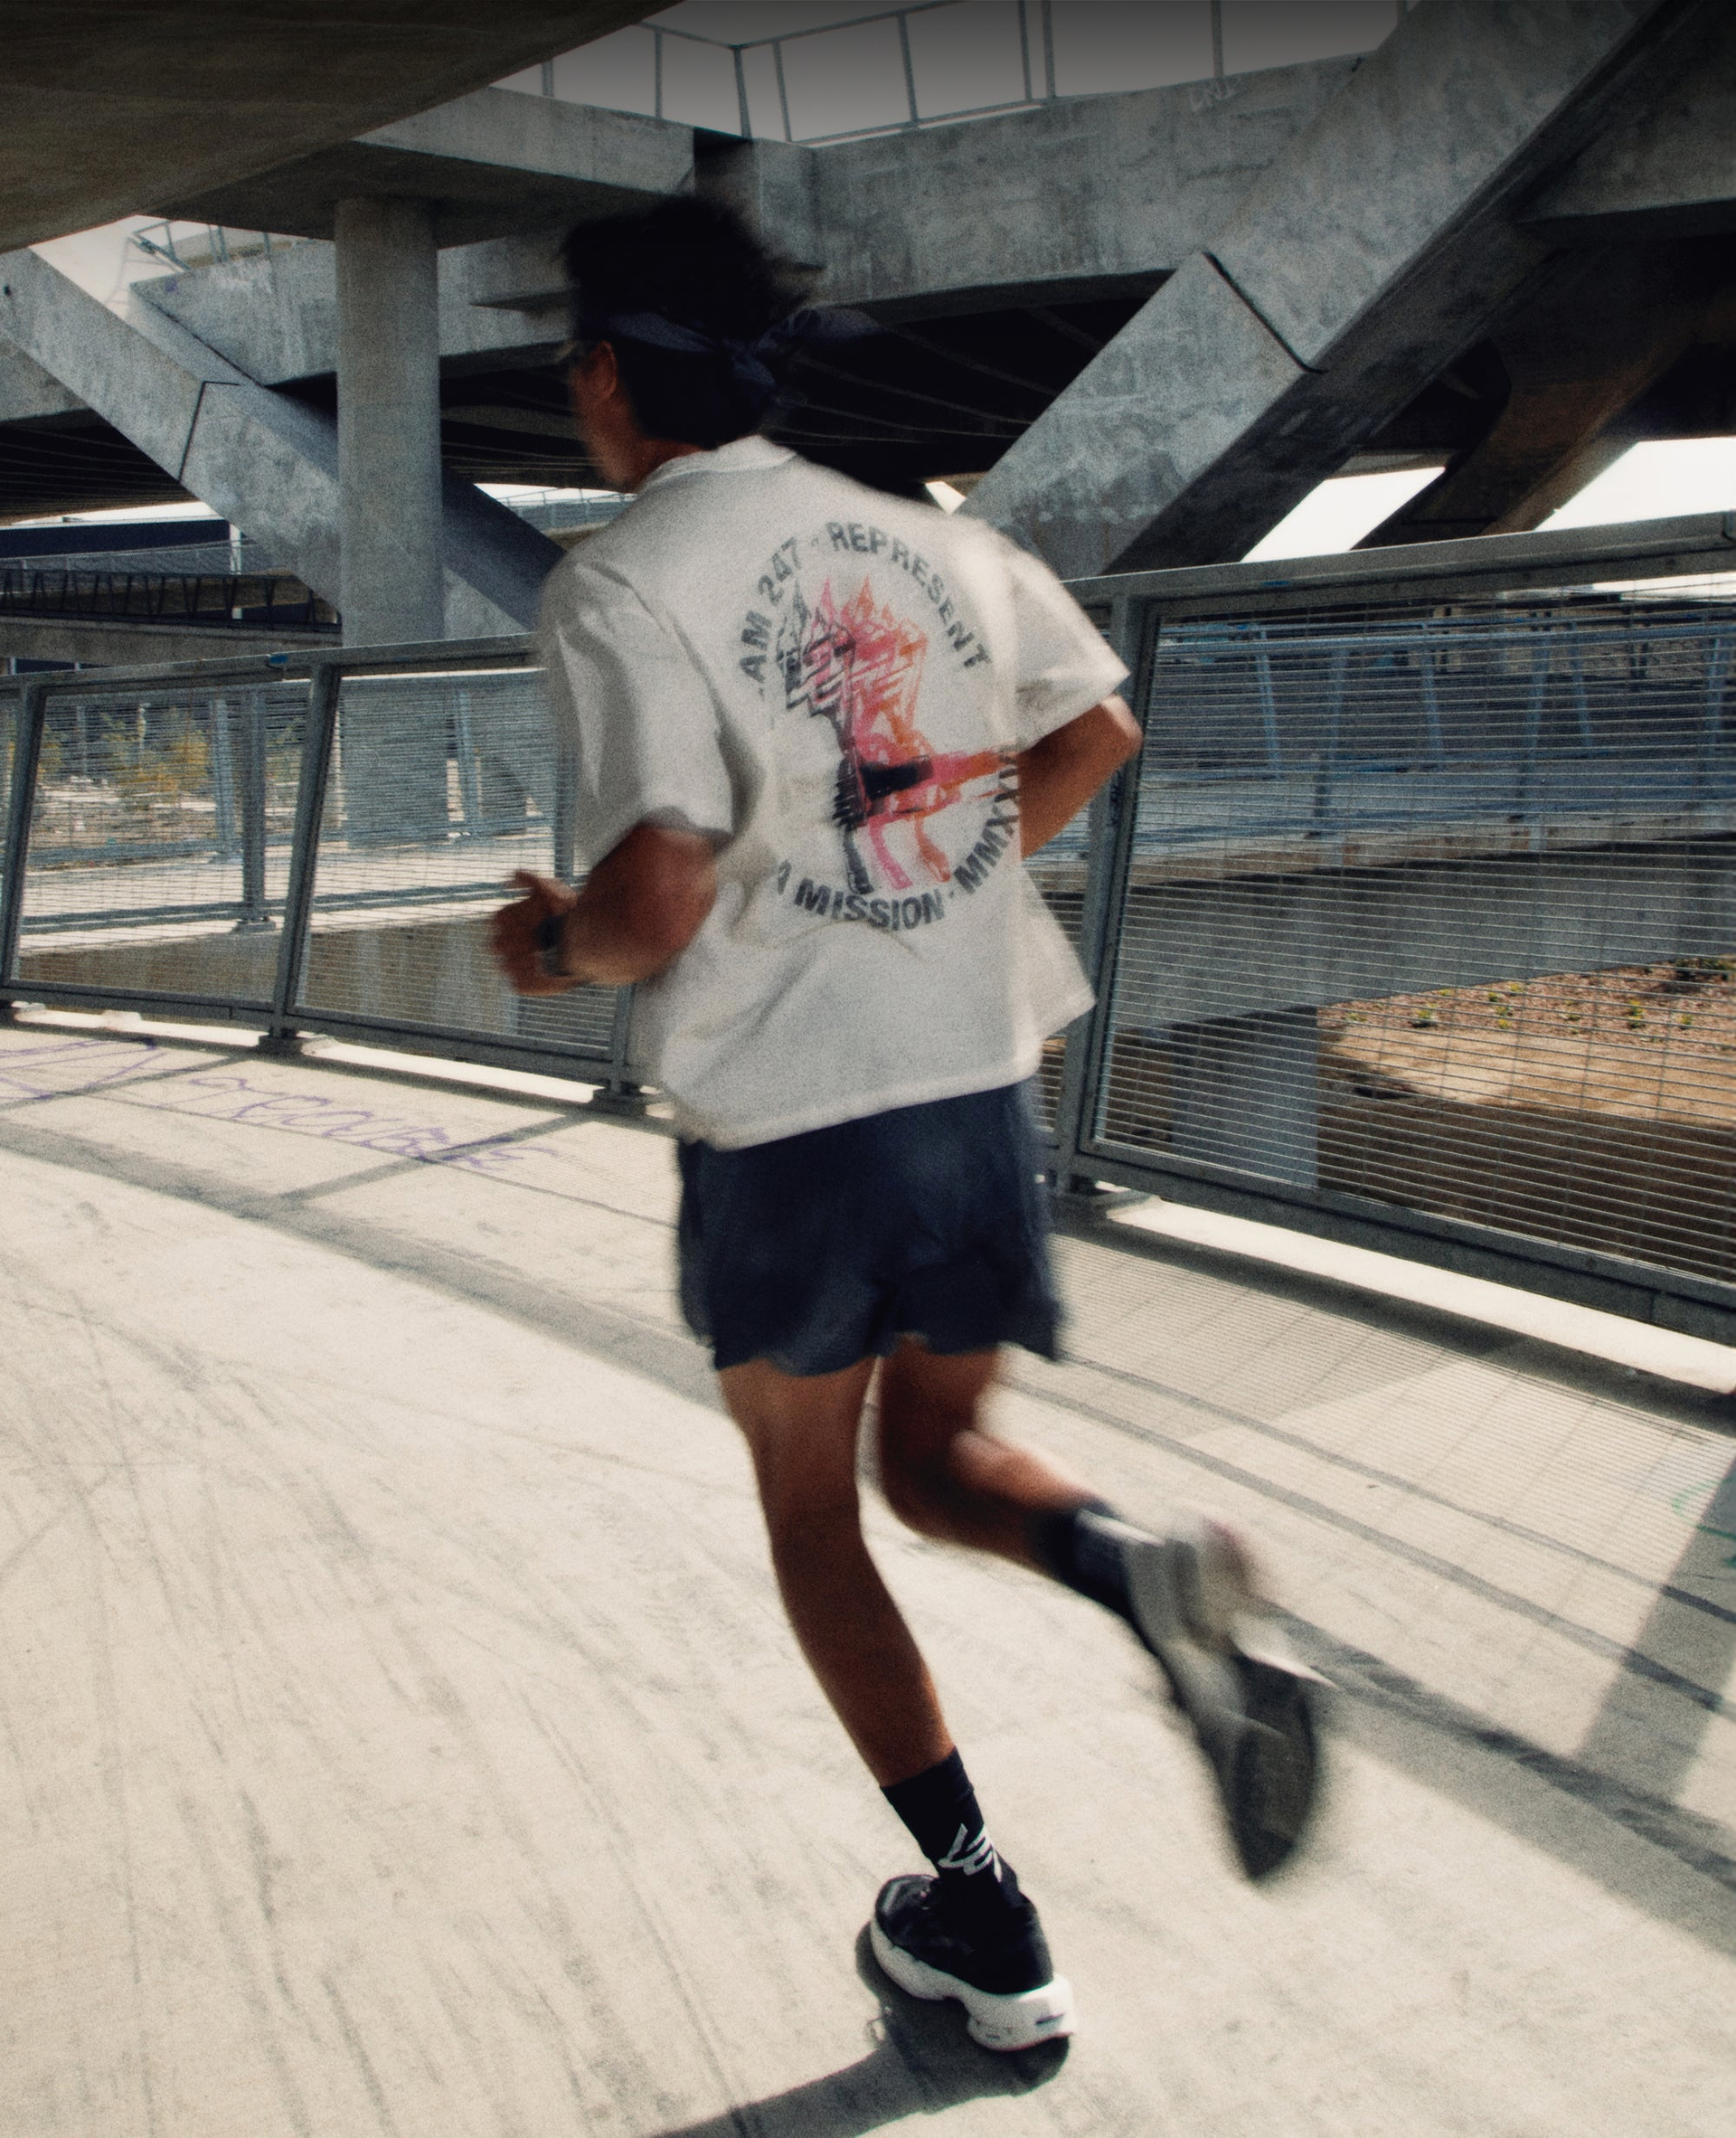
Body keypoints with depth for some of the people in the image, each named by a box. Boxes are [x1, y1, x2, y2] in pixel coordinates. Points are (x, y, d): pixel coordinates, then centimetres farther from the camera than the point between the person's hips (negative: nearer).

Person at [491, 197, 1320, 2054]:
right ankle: (1148, 1574, -10)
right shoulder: (932, 540, 7)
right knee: (936, 1450, 23)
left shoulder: (619, 584, -12)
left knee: (807, 1503, 16)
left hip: (781, 1122, -5)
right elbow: (1094, 730, 14)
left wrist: (555, 951, 0)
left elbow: (659, 888, -21)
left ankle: (980, 1922, 18)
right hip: (982, 1086, 5)